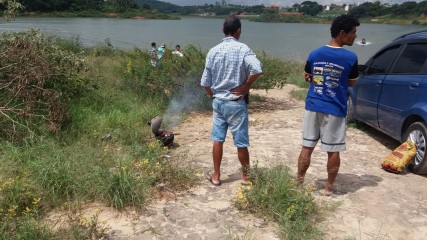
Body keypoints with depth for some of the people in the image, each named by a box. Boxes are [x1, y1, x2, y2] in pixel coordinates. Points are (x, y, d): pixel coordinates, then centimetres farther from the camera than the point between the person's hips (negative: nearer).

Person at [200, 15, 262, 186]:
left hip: (218, 102, 4)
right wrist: (246, 86, -12)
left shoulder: (213, 51, 2)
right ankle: (246, 176, 21)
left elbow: (205, 82, 3)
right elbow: (257, 69, -28)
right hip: (236, 103, -4)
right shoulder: (242, 48, -11)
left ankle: (216, 176, 22)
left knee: (217, 139, 13)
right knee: (241, 142, 7)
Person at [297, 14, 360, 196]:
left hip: (313, 107, 4)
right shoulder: (350, 58, -11)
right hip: (335, 110, -3)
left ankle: (299, 183, 20)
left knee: (307, 147, 11)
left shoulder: (314, 54, 1)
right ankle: (329, 187, 20)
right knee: (333, 151, 9)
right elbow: (351, 83, 5)